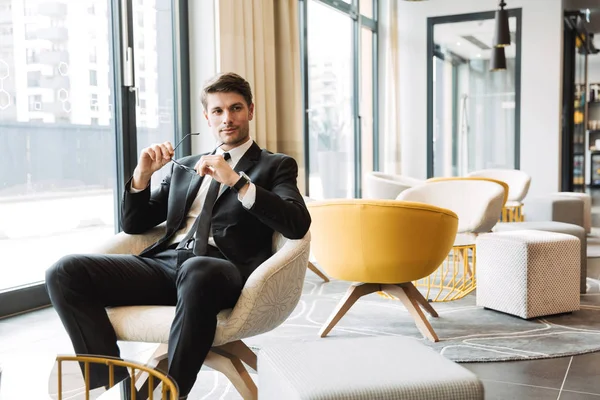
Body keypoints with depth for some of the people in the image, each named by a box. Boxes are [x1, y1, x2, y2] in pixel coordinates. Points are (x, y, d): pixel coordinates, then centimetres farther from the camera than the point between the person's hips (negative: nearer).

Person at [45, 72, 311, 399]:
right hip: (164, 264, 5)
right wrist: (142, 174, 7)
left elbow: (298, 224, -5)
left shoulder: (275, 166, 14)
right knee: (65, 272, -17)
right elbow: (133, 225, 25)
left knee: (196, 271, -41)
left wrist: (237, 181, -14)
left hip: (222, 269, -5)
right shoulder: (184, 167, 26)